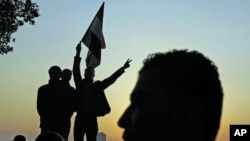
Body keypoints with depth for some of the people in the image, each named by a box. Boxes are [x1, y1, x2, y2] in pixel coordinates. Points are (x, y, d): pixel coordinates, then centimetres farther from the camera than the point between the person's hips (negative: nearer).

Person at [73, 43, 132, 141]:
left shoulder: (97, 86, 11)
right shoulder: (80, 84, 9)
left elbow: (111, 79, 9)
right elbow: (76, 71, 1)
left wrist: (122, 68, 4)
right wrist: (78, 53, -7)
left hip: (91, 118, 1)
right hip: (80, 117, 0)